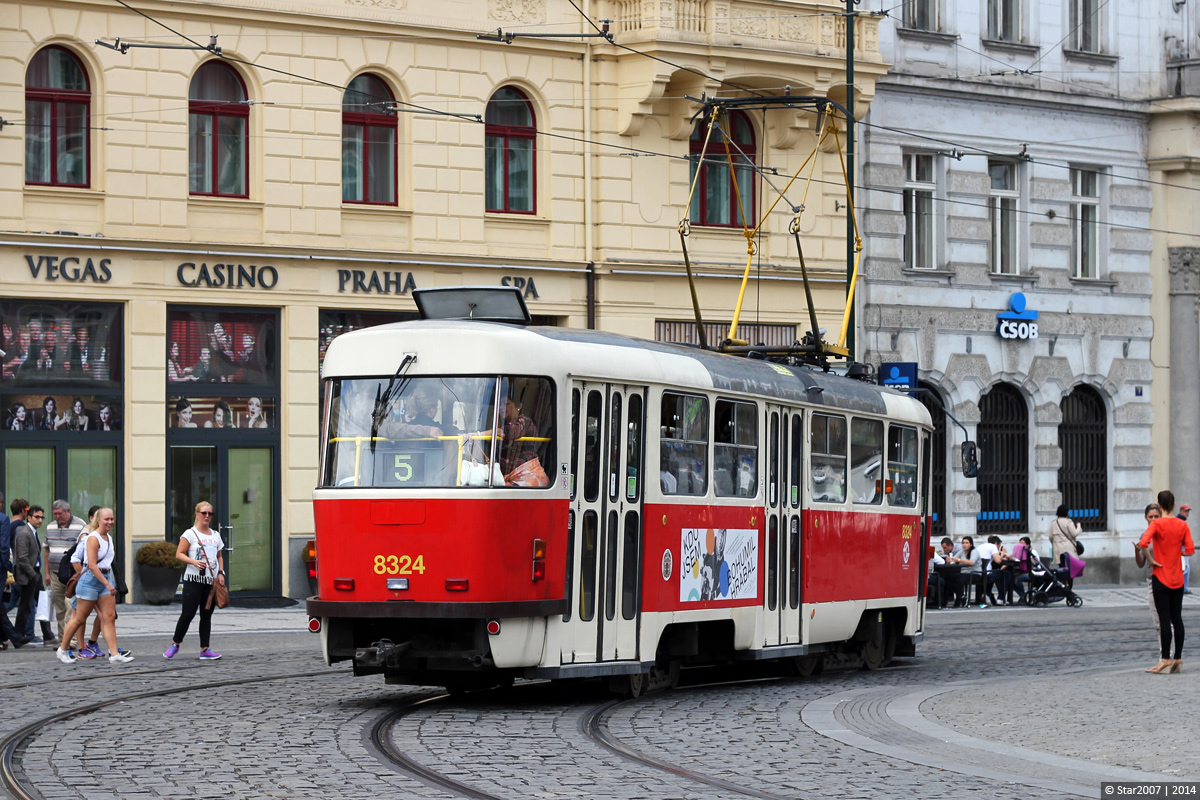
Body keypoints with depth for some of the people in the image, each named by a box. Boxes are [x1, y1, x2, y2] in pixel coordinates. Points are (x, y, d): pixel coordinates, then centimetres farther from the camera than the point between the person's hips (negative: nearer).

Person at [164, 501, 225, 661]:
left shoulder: (215, 535, 15)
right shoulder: (190, 533, -2)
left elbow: (220, 556, 21)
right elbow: (179, 554, -6)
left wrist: (221, 573, 6)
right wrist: (194, 561, -21)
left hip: (211, 581, 5)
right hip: (193, 580, -5)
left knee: (207, 615, 5)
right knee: (188, 613, -7)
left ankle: (205, 649, 6)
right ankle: (175, 644, 9)